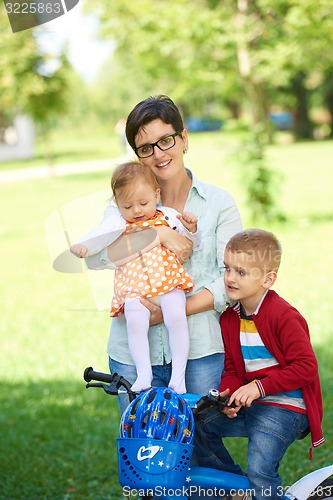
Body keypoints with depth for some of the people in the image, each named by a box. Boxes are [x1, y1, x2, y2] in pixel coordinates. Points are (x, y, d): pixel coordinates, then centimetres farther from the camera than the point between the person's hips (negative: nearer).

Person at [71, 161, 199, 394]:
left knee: (177, 318, -24)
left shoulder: (168, 217, 12)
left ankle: (178, 375, -15)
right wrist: (81, 245, -17)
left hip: (169, 281, 0)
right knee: (135, 322, -25)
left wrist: (191, 229, -7)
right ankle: (143, 374, -14)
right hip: (134, 287, 1)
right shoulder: (119, 225, 13)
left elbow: (192, 245, 14)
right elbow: (97, 236, 4)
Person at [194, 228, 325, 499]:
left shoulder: (284, 316, -16)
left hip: (286, 407, -8)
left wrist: (259, 387, -24)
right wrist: (228, 395, -9)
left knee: (260, 469, -22)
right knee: (200, 424, 0)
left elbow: (305, 367, -20)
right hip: (248, 404, 8)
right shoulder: (229, 318, 8)